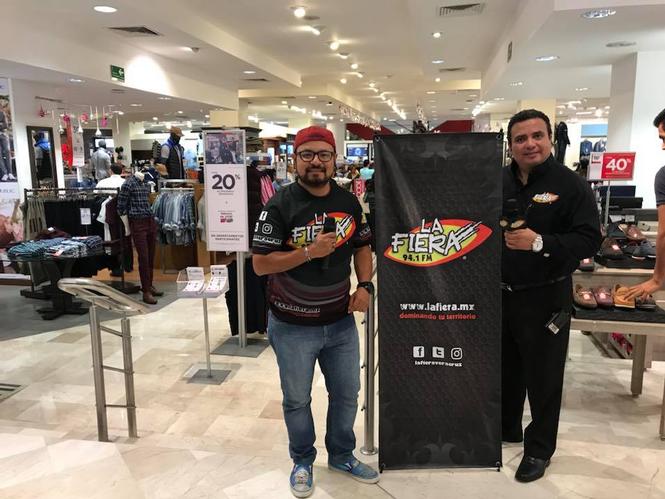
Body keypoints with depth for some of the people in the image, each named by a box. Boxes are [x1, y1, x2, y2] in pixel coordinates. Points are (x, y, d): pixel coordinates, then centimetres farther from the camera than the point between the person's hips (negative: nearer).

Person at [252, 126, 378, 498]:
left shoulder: (349, 202, 1)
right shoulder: (280, 206, -14)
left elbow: (362, 246, 12)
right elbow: (260, 264, -16)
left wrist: (365, 285, -5)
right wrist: (309, 252, -27)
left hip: (341, 321, 4)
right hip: (292, 326, -4)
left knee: (347, 394, 19)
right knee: (297, 400, 14)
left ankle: (342, 455, 43)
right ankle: (303, 462, 39)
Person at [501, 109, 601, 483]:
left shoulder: (570, 184, -9)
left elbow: (589, 240, -16)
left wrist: (540, 242, -28)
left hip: (545, 298, -4)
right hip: (500, 294, 5)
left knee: (542, 376, 8)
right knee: (505, 368, 19)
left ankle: (539, 448, 28)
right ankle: (506, 428, 41)